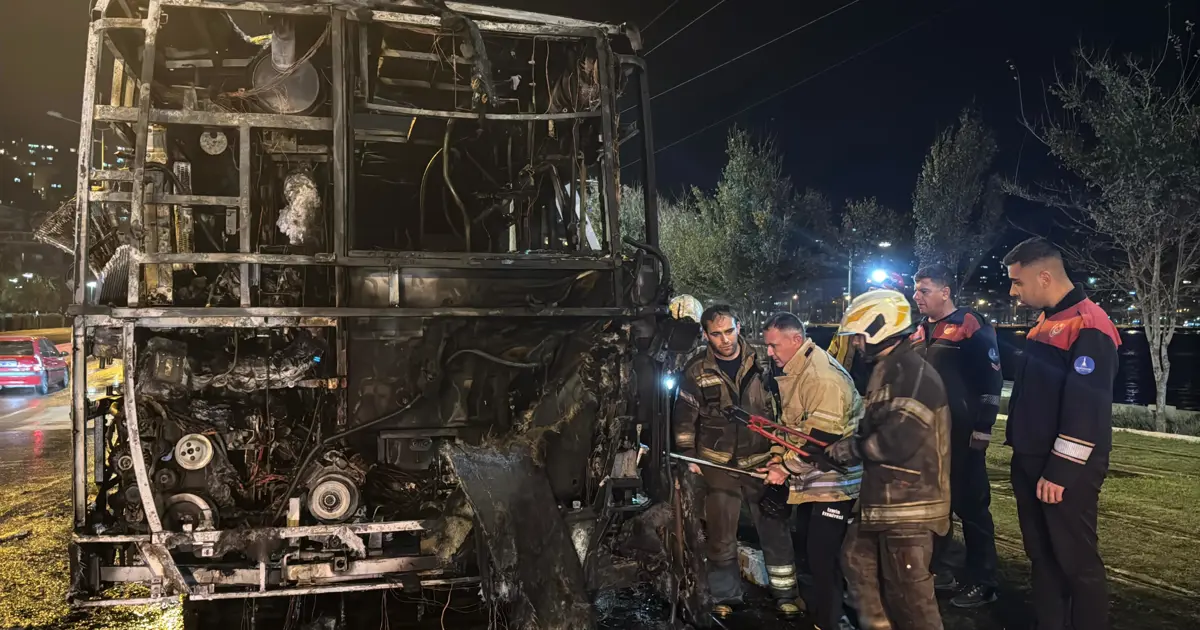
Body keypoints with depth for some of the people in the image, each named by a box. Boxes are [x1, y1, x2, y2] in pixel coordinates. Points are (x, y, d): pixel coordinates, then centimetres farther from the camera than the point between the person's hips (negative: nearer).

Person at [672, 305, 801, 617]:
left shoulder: (761, 362, -3)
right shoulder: (696, 370, -3)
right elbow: (685, 416, 3)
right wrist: (689, 455, -1)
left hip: (761, 461, 0)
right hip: (719, 463, 0)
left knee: (775, 529, 8)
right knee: (721, 536, 8)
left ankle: (785, 593, 24)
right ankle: (726, 597, 24)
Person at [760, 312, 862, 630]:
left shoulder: (824, 377, -24)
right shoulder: (792, 372, 7)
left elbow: (821, 439, -27)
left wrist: (784, 467, -19)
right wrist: (778, 459, 6)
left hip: (834, 483, -10)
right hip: (809, 481, 10)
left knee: (823, 556, -5)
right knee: (805, 548, 19)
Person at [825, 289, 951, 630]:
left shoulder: (914, 373, -18)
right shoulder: (887, 370, 15)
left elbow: (898, 440, -26)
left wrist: (847, 449, -13)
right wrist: (843, 445, 7)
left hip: (909, 502, -11)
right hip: (883, 496, 11)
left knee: (908, 590, -4)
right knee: (858, 560, 20)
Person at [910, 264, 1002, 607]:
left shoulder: (972, 326, -10)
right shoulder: (920, 333, 14)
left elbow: (990, 382, -13)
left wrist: (982, 431, -16)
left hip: (961, 436, -8)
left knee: (970, 507, 0)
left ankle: (982, 583, 11)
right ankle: (936, 569, 28)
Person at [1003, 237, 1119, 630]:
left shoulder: (1088, 326, -17)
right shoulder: (1046, 322, 13)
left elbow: (1086, 408, -22)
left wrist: (1061, 471, -19)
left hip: (1066, 471, -9)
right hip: (1031, 462, 9)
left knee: (1076, 561, 2)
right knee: (1042, 556, 16)